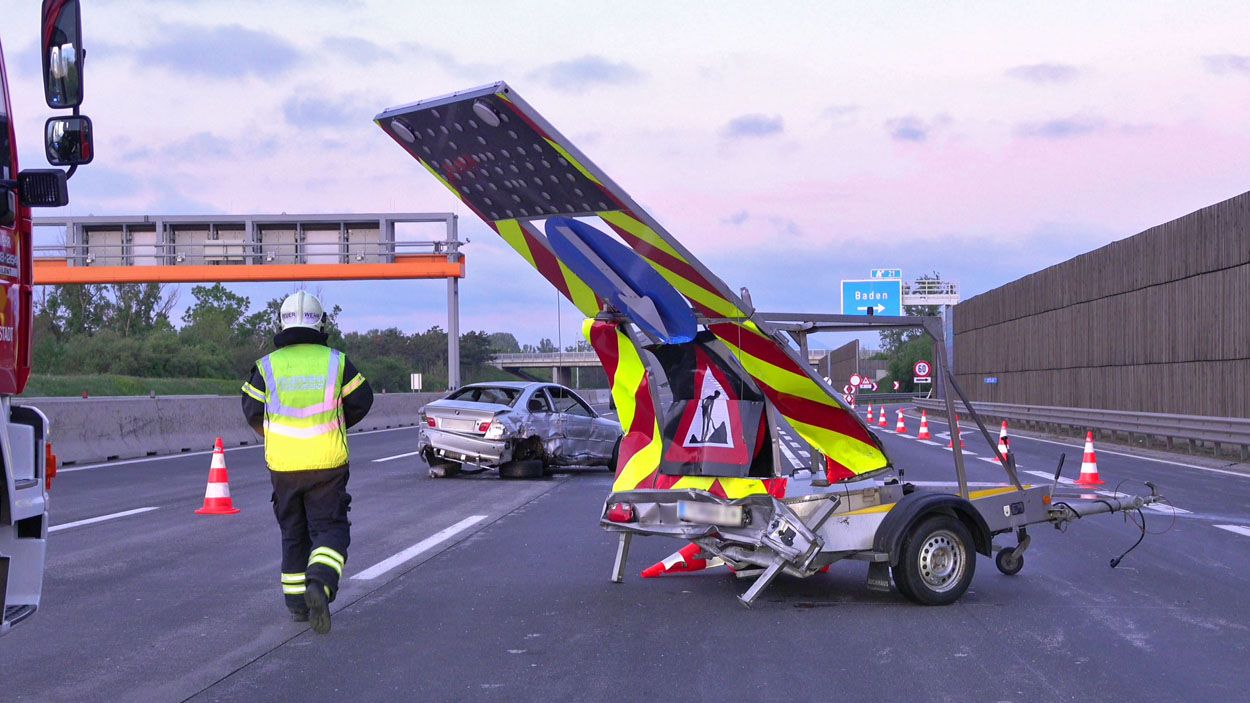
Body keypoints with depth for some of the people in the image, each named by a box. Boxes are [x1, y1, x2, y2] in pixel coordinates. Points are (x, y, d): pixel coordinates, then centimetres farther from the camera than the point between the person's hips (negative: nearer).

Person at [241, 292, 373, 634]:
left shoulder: (267, 366, 1)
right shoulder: (336, 362, 0)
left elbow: (253, 412, 6)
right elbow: (361, 401, 6)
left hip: (283, 465, 2)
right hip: (327, 464, -2)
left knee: (293, 534, 15)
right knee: (329, 529, 3)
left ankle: (297, 603, 18)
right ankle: (320, 582, -24)